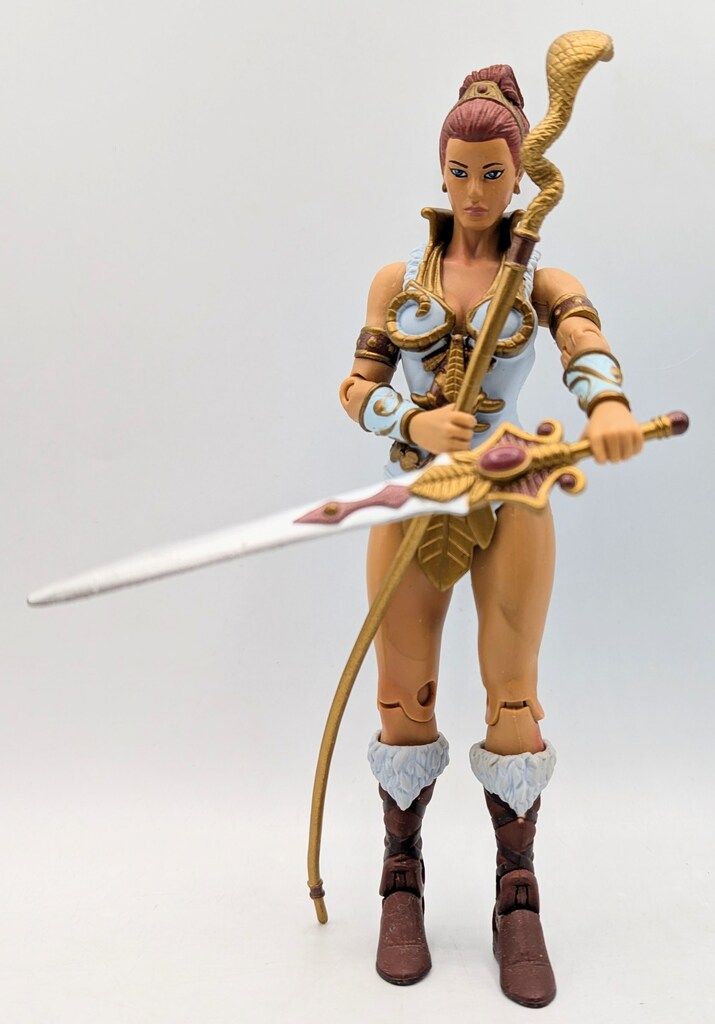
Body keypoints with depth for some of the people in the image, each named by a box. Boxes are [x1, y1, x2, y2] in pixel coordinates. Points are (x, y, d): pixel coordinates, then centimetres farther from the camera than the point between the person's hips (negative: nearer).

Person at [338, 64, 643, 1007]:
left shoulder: (542, 281, 3)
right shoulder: (397, 278, 7)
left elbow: (588, 346, -19)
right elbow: (357, 386, 1)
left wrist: (609, 403, -43)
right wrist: (416, 422, -21)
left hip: (510, 500, -1)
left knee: (513, 696, 1)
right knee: (405, 699, 3)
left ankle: (517, 902, 16)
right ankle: (402, 883, 22)